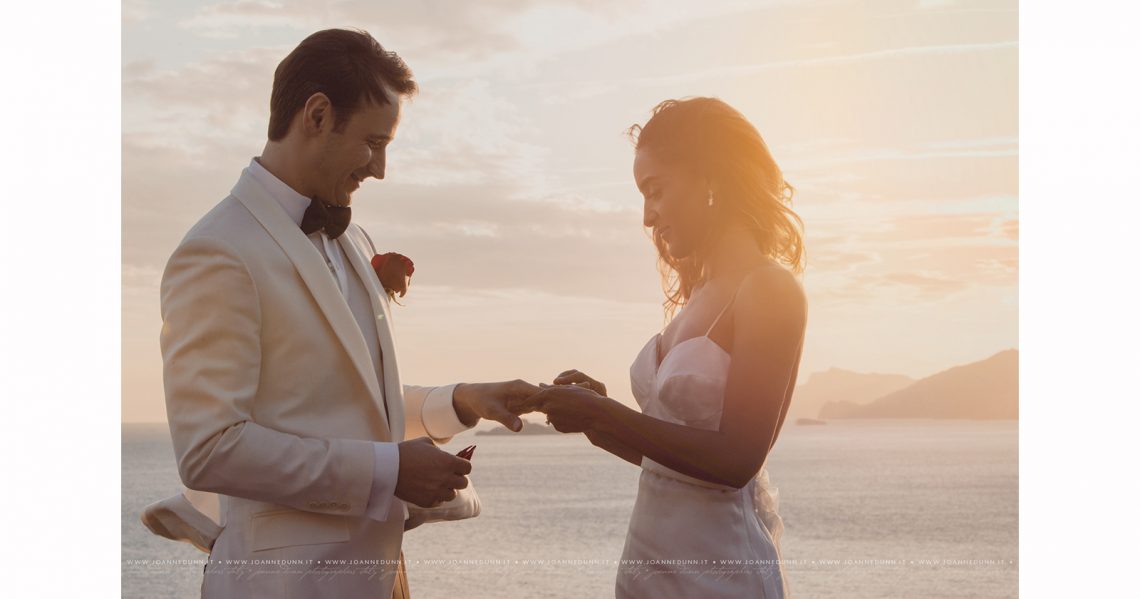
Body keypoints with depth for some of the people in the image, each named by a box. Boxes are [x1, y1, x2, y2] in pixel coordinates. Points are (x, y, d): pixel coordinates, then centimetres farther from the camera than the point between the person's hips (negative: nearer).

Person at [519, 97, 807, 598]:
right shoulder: (701, 294, 10)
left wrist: (603, 415, -18)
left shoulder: (770, 290, -13)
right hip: (650, 557, 7)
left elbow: (736, 460, -19)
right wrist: (599, 413, -1)